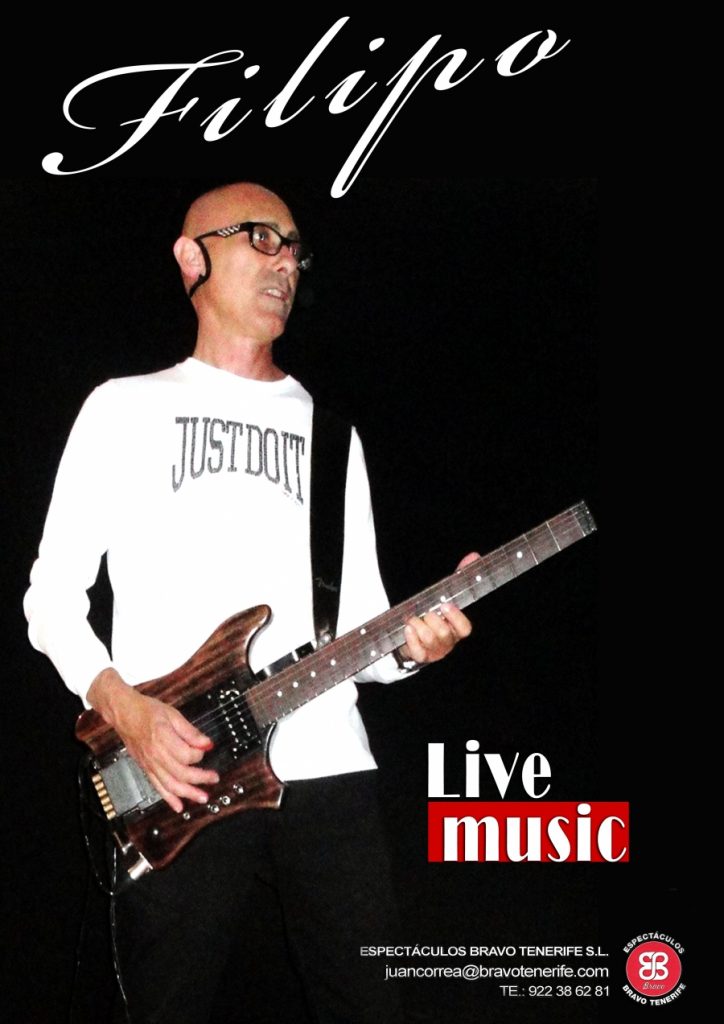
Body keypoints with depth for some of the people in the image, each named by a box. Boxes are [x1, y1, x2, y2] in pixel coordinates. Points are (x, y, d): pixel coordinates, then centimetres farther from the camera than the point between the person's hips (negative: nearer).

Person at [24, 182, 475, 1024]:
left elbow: (359, 618, 15)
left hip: (326, 764, 3)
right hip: (170, 777, -3)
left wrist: (409, 641, -8)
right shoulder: (126, 407, 6)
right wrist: (124, 707, -14)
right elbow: (51, 593, 2)